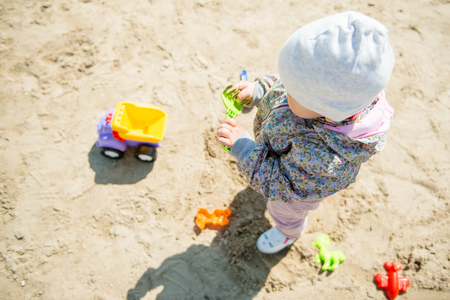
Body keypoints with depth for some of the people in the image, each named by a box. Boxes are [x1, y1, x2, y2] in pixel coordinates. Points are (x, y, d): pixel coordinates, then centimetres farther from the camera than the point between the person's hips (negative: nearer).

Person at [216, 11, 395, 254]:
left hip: (295, 188, -5)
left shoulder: (326, 157, -52)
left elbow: (280, 184, -35)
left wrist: (242, 146, -36)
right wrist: (257, 90, -25)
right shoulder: (328, 83, -34)